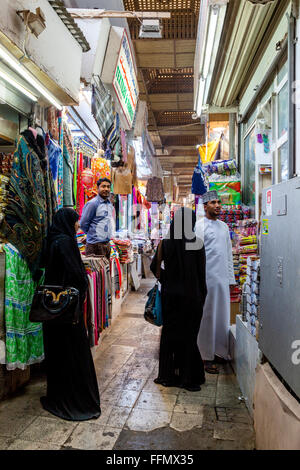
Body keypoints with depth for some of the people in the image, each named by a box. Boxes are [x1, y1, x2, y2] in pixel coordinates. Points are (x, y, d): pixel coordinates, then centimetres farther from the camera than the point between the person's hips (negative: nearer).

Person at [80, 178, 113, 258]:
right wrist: (93, 235, 1)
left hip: (107, 243, 8)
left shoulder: (110, 204, 13)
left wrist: (108, 235, 15)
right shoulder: (92, 203, -11)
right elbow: (83, 224, -10)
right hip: (96, 245, -8)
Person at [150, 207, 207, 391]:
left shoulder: (166, 243, -4)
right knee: (188, 335, 9)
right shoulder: (197, 244, -11)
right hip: (191, 296, -2)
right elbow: (201, 274, -6)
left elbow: (154, 266, 3)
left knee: (169, 333, 14)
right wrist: (202, 297, 4)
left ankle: (167, 375, 24)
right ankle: (188, 377, 17)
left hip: (170, 295, 3)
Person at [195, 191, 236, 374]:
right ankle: (207, 357, 14)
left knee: (223, 317, 13)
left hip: (223, 278, 7)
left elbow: (229, 254, 18)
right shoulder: (199, 226, -7)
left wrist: (231, 278, 15)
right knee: (207, 318, 2)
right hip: (207, 278, -6)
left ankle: (220, 352, 27)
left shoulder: (224, 226, 14)